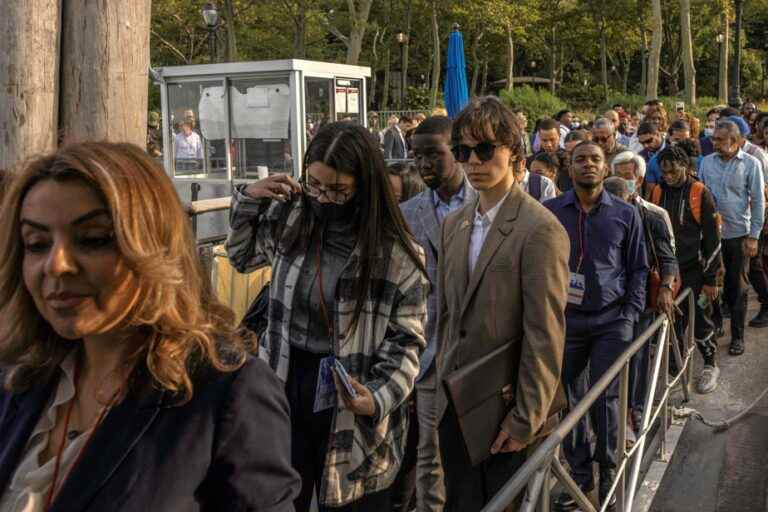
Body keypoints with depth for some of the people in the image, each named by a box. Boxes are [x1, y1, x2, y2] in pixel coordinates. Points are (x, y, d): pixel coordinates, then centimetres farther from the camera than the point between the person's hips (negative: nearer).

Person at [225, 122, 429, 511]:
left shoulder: (396, 253, -15)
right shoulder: (289, 220, -2)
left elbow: (406, 340, -10)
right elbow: (241, 256, 18)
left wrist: (378, 398, -25)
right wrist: (249, 200, 1)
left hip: (350, 408, -3)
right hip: (284, 392, 4)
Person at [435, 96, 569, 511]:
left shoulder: (540, 229, -15)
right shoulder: (453, 225, 7)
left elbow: (545, 336, -16)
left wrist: (526, 420, -15)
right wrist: (445, 386, 9)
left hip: (508, 414, -6)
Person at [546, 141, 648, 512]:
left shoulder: (626, 214, 4)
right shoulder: (549, 212, 2)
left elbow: (638, 268, 8)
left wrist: (631, 314, -1)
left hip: (612, 320, -1)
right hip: (563, 318, 1)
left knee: (605, 397, 2)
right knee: (568, 398, 6)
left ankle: (608, 473, 19)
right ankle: (579, 474, 19)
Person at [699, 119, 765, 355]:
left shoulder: (750, 164, -5)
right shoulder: (707, 161, 2)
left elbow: (758, 201, -4)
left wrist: (754, 236, -8)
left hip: (738, 234, -2)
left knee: (737, 287, 6)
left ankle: (737, 336, 17)